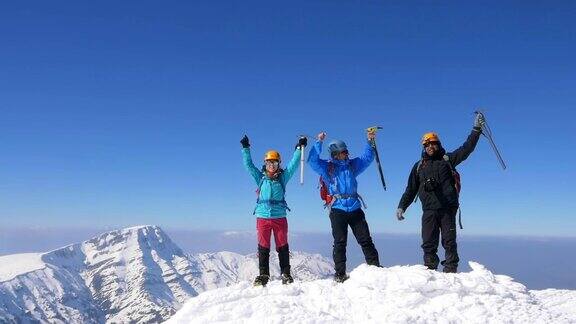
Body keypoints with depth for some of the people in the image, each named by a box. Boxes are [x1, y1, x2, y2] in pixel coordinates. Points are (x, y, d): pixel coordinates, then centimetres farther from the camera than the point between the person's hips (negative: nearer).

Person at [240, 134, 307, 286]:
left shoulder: (283, 177, 8)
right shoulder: (260, 177, 9)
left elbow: (293, 164, 4)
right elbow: (248, 164, 7)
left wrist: (299, 148, -2)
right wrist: (245, 148, 1)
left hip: (279, 217, 0)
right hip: (263, 216, 0)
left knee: (282, 246, 3)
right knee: (263, 247, 2)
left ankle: (286, 273, 11)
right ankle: (263, 275, 9)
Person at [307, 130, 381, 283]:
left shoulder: (352, 165, 17)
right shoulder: (327, 167, 6)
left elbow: (367, 158, 25)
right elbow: (313, 160, -7)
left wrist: (369, 141, 16)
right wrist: (319, 142, -10)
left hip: (355, 209, 3)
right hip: (337, 209, -3)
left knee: (365, 240, 4)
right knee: (340, 242, -1)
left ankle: (375, 267, 9)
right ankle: (340, 273, 4)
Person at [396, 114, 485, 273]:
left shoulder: (447, 159, 11)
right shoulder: (419, 166, 17)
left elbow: (466, 148, 0)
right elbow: (411, 189, 17)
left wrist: (476, 129, -8)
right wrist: (402, 206, 10)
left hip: (447, 208, -2)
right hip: (429, 210, 2)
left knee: (449, 242, -1)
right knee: (429, 243, 0)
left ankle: (451, 270, 3)